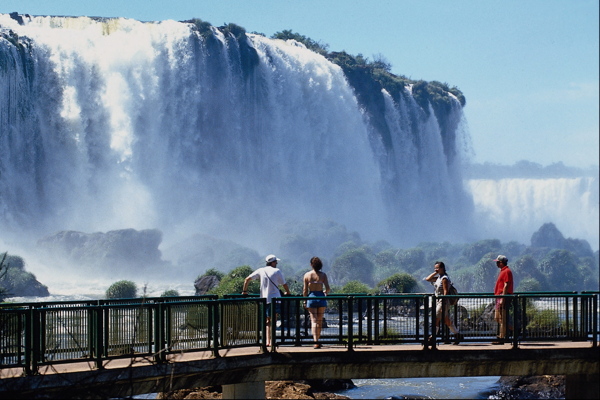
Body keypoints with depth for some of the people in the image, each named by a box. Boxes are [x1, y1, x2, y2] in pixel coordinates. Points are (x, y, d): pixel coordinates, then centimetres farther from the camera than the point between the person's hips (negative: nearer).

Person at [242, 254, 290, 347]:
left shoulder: (261, 271, 8)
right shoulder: (277, 271, -2)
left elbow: (247, 279, 8)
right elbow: (284, 284, 3)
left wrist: (244, 291, 21)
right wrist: (288, 293, 23)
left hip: (264, 300, 4)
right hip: (274, 299, -4)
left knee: (267, 321, 11)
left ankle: (267, 341, 3)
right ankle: (272, 341, -11)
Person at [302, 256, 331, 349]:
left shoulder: (307, 275, -2)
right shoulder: (323, 275, -2)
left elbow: (305, 290, 0)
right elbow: (328, 289, -5)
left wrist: (305, 301, 10)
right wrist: (326, 292, 17)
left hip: (311, 298, -1)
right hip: (321, 298, 1)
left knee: (314, 320, -4)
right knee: (320, 321, 15)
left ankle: (316, 341, -20)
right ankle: (317, 340, 24)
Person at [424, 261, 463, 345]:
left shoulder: (444, 279, -12)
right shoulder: (438, 278, 14)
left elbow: (445, 291, -18)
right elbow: (427, 279, 20)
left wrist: (443, 305, -23)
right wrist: (435, 273, 9)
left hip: (442, 301, -9)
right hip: (437, 301, 9)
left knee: (436, 319, -11)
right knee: (447, 320, 12)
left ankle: (432, 338, -11)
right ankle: (457, 335, 19)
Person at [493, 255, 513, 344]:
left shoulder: (506, 271, -13)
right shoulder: (503, 271, 20)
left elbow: (506, 286, -19)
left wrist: (502, 299, -23)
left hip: (503, 297, -11)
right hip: (499, 297, 11)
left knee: (502, 319, -10)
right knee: (498, 318, 15)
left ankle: (501, 338, -10)